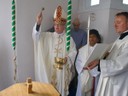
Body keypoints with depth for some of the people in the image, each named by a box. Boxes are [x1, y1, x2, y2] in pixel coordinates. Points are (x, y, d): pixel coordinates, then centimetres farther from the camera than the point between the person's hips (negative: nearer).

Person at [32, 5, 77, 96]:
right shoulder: (48, 36, 4)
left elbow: (73, 51, 0)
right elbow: (37, 35, -12)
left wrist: (67, 59, -19)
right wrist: (38, 23, -29)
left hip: (63, 69, 0)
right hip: (50, 68, 1)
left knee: (62, 88, 9)